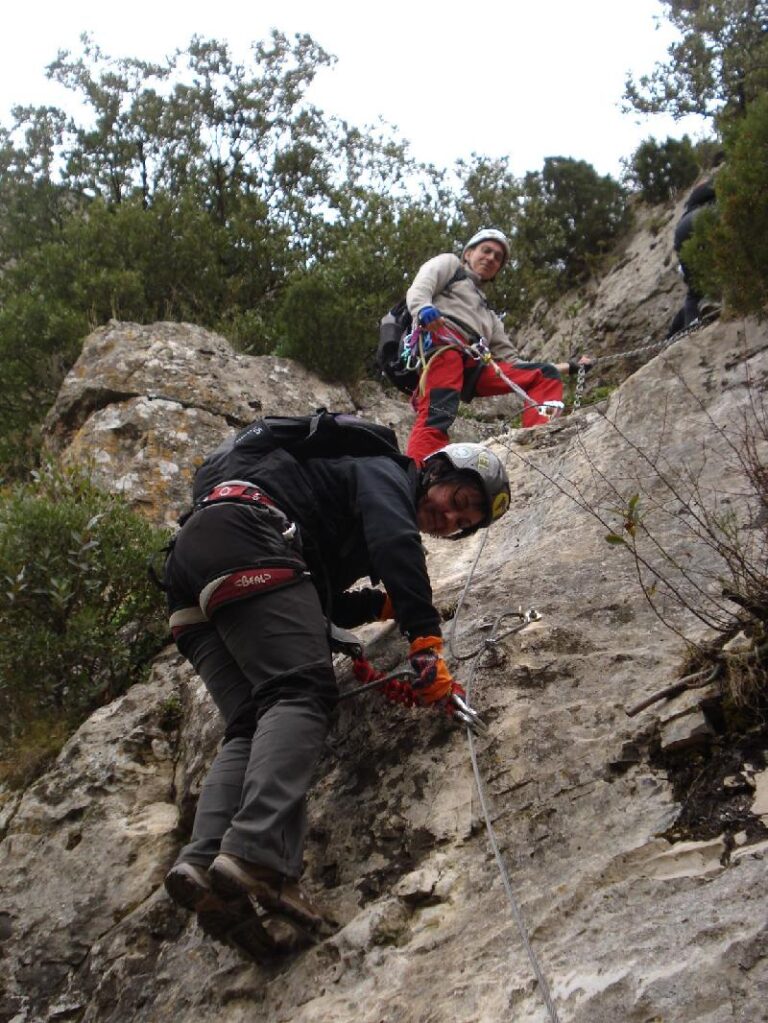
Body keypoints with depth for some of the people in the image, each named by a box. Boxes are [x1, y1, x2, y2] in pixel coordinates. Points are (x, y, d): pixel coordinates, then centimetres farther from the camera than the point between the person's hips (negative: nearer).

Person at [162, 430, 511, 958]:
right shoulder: (385, 473, 8)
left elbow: (325, 603, 33)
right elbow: (396, 543, -14)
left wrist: (390, 603, 23)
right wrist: (426, 642, -21)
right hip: (242, 532, -10)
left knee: (254, 725, -4)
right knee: (302, 692, -22)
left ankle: (204, 864, -27)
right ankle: (257, 855, -43)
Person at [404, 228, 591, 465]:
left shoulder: (488, 316, 42)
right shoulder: (449, 263, 28)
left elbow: (512, 363, 35)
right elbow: (418, 289, 6)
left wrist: (569, 366, 33)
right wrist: (423, 310, -21)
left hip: (473, 367, 7)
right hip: (440, 343, -7)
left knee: (546, 374, -3)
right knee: (436, 417, -32)